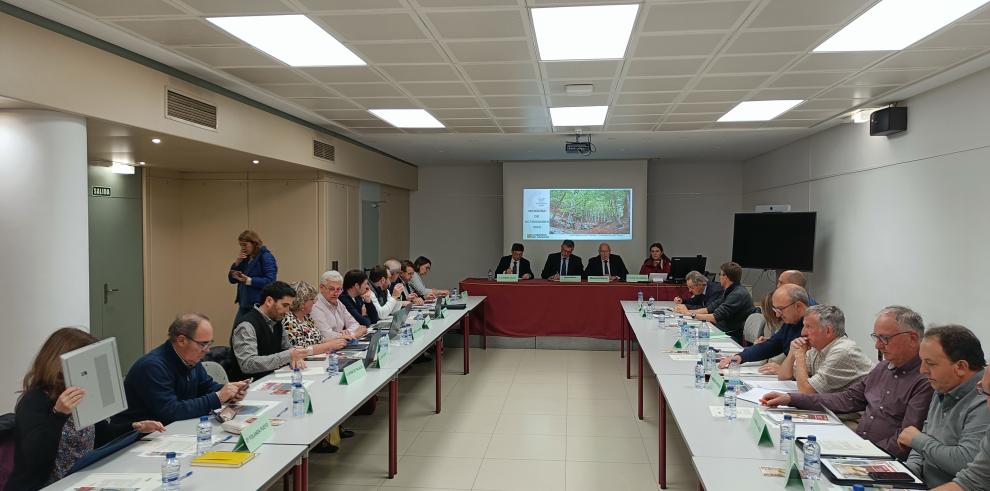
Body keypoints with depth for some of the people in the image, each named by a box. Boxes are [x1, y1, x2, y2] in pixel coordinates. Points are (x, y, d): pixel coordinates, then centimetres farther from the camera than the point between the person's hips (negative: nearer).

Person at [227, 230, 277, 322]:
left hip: (259, 304, -8)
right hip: (244, 304, 8)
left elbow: (270, 281, -20)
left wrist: (248, 280, -26)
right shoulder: (245, 258, 15)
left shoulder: (266, 257, -9)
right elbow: (232, 279, 15)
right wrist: (236, 263, 0)